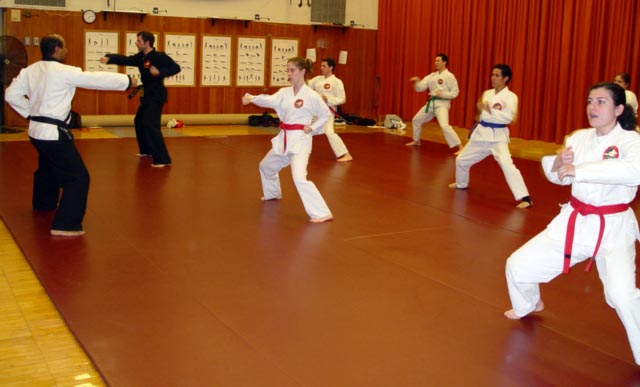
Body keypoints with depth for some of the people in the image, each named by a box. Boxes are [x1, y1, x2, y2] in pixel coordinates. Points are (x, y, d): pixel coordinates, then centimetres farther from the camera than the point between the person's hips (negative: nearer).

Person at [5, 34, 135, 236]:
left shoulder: (30, 70, 4)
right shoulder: (64, 72, -17)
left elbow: (11, 94, 6)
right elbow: (98, 79, -13)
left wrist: (31, 113, 12)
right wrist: (127, 81, -2)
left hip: (37, 130, 9)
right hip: (53, 133, -9)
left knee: (48, 167, 33)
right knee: (78, 176, -7)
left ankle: (43, 203, 55)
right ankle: (65, 224, -13)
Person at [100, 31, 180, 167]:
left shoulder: (159, 56, -15)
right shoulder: (140, 57, 8)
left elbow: (176, 68, -17)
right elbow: (125, 60, -1)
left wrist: (160, 72, -29)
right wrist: (109, 58, -16)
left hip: (156, 96, -10)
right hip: (147, 95, 10)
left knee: (150, 125, -19)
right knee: (139, 121, 22)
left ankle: (163, 159, -22)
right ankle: (147, 150, 39)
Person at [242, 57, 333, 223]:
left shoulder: (312, 95, -10)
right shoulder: (284, 92, 5)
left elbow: (326, 115, 0)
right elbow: (270, 100, -14)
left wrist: (312, 128, -12)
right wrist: (252, 98, -32)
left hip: (300, 140, -7)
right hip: (284, 139, 8)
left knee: (299, 178, -24)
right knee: (266, 166, 24)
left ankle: (322, 213, -20)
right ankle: (273, 193, 55)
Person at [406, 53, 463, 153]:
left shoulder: (449, 76, -10)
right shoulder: (432, 75, 10)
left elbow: (455, 92, -11)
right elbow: (420, 88, 6)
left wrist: (442, 94, -21)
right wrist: (417, 82, -14)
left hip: (442, 104, -8)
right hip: (431, 103, 8)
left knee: (444, 125, -27)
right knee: (416, 120, 18)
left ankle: (460, 147, -23)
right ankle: (416, 141, 41)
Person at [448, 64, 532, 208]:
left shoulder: (510, 96, -10)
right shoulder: (487, 94, 9)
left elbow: (509, 117, -24)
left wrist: (490, 110, -26)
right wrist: (480, 108, -5)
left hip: (498, 135, -7)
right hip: (481, 133, 7)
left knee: (506, 164, -26)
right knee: (461, 159, 17)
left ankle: (524, 198, -23)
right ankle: (461, 184, 47)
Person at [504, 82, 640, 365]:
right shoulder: (580, 137, 4)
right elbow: (559, 177, 11)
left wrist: (578, 169, -35)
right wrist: (558, 163, -13)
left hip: (613, 228, -5)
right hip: (574, 222, 6)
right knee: (518, 265, 9)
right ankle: (529, 304, 43)